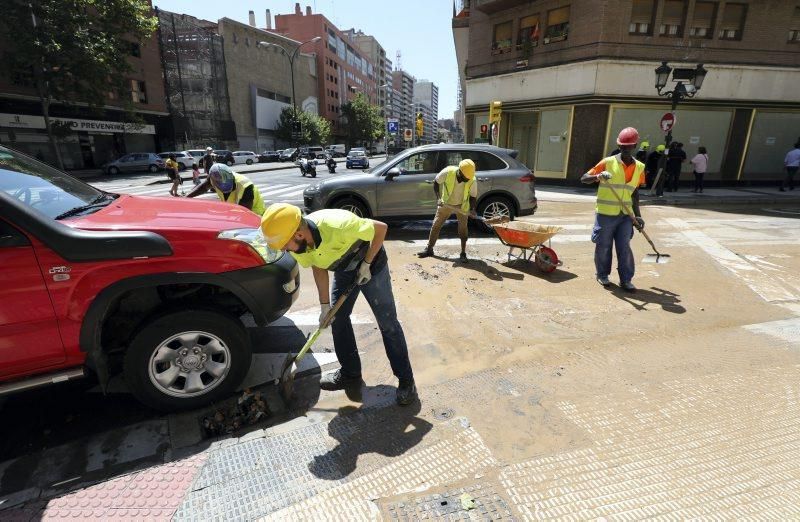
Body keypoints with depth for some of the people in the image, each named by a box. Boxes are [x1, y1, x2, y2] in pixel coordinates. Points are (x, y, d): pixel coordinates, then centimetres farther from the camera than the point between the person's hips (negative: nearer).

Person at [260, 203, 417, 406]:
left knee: (388, 324, -4)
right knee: (337, 319, 8)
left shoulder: (338, 226, -41)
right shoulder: (298, 244, -20)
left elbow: (381, 228, -27)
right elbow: (318, 268, -3)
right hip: (343, 271, 6)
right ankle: (350, 374, 26)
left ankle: (406, 380, 9)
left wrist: (366, 264, -22)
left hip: (371, 264, -6)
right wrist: (325, 305, -5)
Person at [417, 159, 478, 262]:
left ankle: (463, 253, 8)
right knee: (436, 225, 2)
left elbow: (473, 196, -11)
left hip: (462, 206, 0)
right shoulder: (447, 172, -27)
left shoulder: (472, 181, -24)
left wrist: (472, 209, -28)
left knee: (463, 228, -4)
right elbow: (436, 184, -11)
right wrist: (438, 198, -22)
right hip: (446, 203, 1)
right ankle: (429, 249, 14)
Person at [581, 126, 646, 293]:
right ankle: (602, 275, 24)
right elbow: (584, 178, -6)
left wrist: (638, 215, 12)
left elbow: (634, 193, 14)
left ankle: (626, 279, 14)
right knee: (603, 246, 6)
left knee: (625, 247, 4)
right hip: (606, 213, -3)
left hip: (626, 215, 3)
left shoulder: (639, 167, 7)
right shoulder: (608, 162, -6)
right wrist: (598, 176, -27)